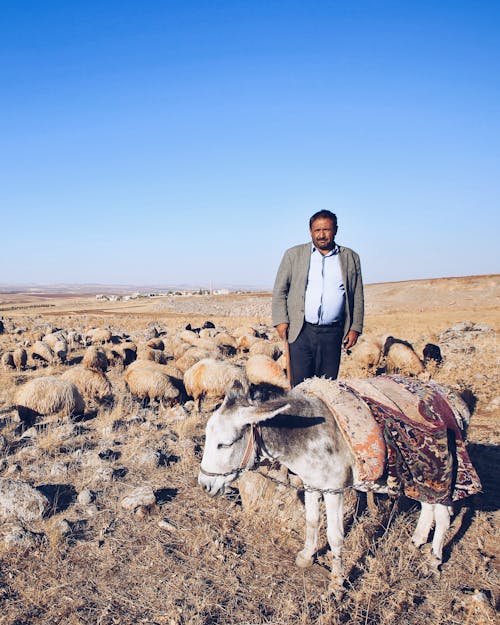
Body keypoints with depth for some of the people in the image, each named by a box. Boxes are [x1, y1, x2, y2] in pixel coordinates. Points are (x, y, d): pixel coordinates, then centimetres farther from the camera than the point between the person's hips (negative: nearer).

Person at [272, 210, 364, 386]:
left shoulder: (350, 258, 12)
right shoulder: (294, 254, 8)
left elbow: (358, 296, 13)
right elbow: (279, 291, 8)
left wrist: (355, 328, 6)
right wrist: (281, 320, -3)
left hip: (332, 333, 1)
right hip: (301, 331, -1)